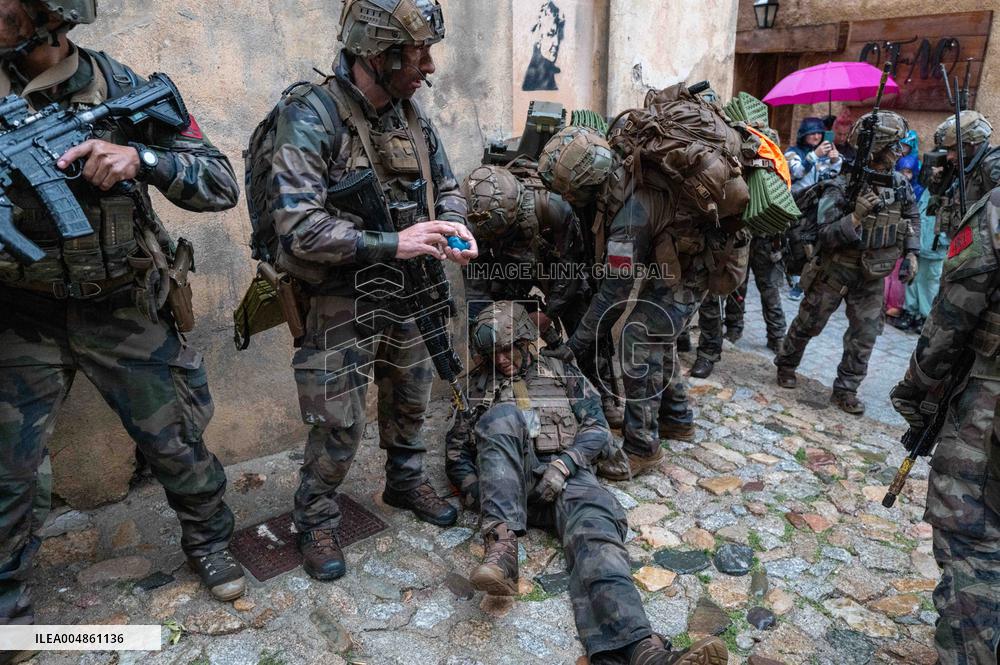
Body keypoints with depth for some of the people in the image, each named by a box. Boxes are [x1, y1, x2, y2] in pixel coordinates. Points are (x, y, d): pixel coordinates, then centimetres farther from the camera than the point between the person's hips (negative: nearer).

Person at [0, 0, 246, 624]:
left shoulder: (128, 91, -7)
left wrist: (141, 157, -26)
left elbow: (222, 184, -9)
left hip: (123, 311, -1)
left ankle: (209, 541, 35)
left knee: (177, 444, 9)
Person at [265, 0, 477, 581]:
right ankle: (317, 521, 29)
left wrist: (454, 227, -7)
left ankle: (406, 483, 46)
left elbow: (447, 186, 15)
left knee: (411, 400, 21)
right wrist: (392, 244, -29)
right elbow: (298, 227, -28)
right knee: (337, 429, 4)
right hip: (339, 305, -6)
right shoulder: (310, 118, -19)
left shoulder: (412, 114, 3)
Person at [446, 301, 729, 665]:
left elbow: (597, 428, 10)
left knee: (594, 529, -33)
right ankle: (502, 545, -46)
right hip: (510, 479, 0)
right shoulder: (478, 384, 23)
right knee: (502, 416, -30)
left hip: (565, 475, 0)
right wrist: (477, 490, -1)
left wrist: (564, 462, -10)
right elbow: (457, 450, 20)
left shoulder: (562, 373, 22)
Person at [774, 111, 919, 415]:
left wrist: (911, 253, 5)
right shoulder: (842, 188, -20)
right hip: (836, 270, -5)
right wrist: (856, 216, -35)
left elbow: (913, 217, 14)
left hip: (872, 275, 5)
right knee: (809, 324, 10)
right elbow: (824, 235, -23)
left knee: (866, 333, 4)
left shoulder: (899, 182, -2)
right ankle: (786, 364, 33)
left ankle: (846, 390, 15)